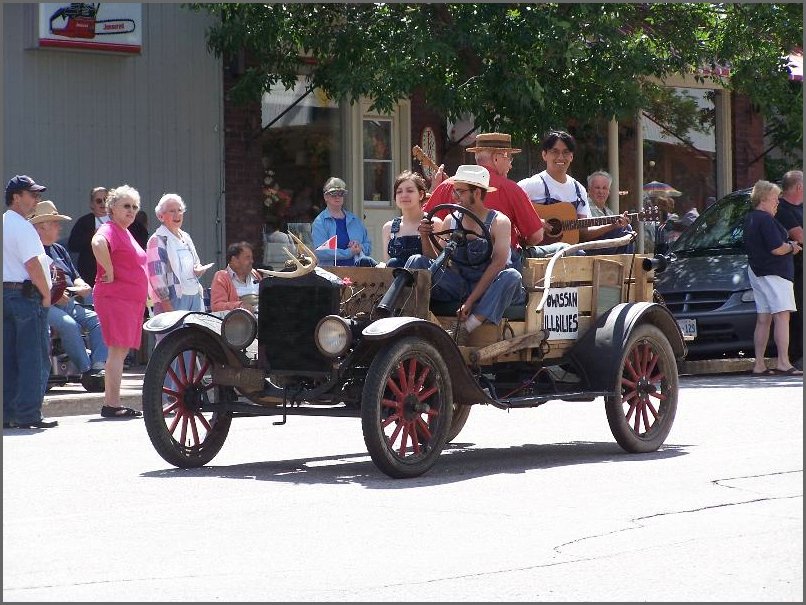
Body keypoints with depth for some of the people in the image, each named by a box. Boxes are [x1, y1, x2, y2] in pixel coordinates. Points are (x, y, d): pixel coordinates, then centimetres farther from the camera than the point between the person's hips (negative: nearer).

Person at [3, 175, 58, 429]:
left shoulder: (4, 224, 16)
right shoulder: (22, 227, -14)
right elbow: (32, 265, -20)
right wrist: (46, 294, -9)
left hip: (6, 293, 9)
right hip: (25, 294, -9)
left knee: (8, 358, 10)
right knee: (34, 357, -5)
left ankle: (7, 413, 12)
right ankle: (28, 414, -7)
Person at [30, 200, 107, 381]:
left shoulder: (59, 250, 26)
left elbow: (75, 276, 27)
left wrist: (81, 286, 3)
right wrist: (52, 294, -22)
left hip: (69, 303, 8)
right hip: (45, 305, -8)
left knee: (98, 320, -14)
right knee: (69, 325, -33)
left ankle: (99, 365, -24)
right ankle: (86, 370, -28)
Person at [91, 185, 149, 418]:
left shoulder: (126, 233, 20)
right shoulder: (109, 230, -11)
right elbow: (98, 244, -35)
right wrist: (110, 272, -25)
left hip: (132, 300, 10)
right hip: (115, 298, -10)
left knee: (121, 351, 10)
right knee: (118, 350, -11)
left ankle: (110, 403, 13)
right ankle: (112, 405, -12)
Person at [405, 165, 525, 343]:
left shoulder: (499, 222, -6)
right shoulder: (451, 221, 8)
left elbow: (497, 264, -17)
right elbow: (436, 260, 10)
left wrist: (470, 301, -25)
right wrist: (425, 237, -11)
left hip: (488, 287, -4)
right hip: (458, 286, 4)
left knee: (511, 276, -36)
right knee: (416, 262, -11)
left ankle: (465, 329, -40)